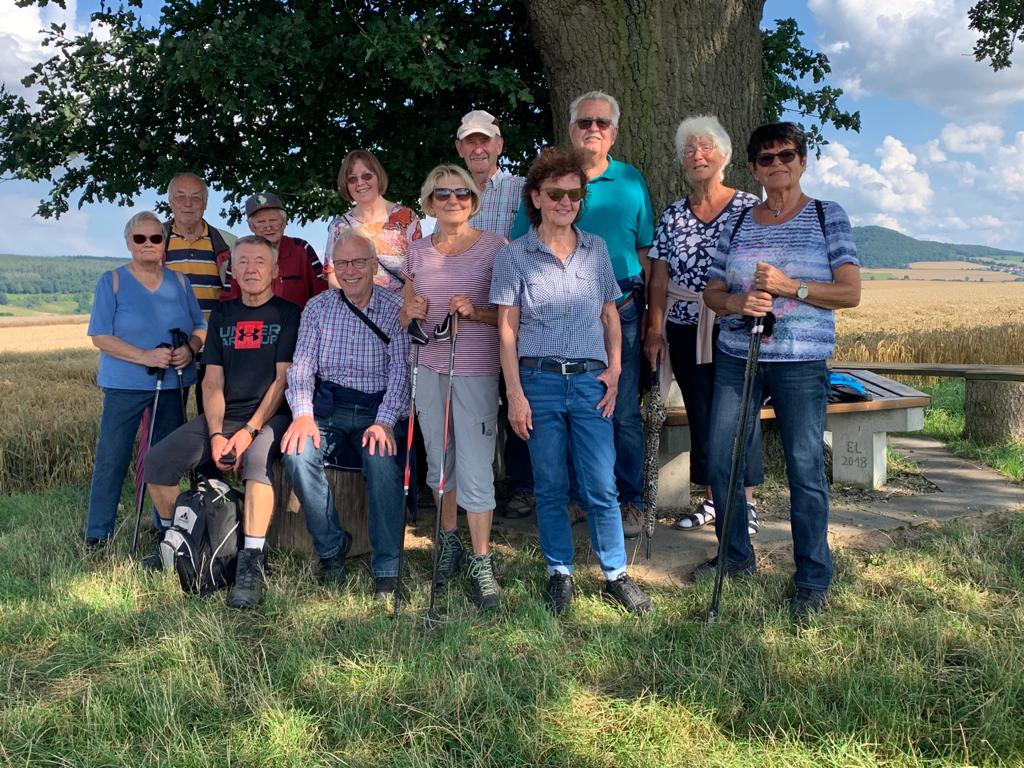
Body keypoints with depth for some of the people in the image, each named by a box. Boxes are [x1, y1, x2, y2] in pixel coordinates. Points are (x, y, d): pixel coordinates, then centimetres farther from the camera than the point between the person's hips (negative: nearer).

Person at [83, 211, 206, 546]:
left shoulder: (178, 282, 8)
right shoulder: (112, 282, -2)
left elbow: (201, 326, 10)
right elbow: (100, 336, -9)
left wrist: (190, 349, -12)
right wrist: (145, 357, -21)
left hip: (172, 384, 3)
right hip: (125, 384, -3)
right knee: (112, 459, -2)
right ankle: (97, 534, 8)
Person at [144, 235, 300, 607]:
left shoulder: (288, 315, 0)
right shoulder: (222, 315, 14)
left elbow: (283, 379, -7)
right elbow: (212, 381, 7)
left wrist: (250, 430, -17)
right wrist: (215, 434, -8)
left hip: (270, 415, -5)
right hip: (222, 415, 5)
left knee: (256, 460, -37)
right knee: (157, 462, -13)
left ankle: (252, 563, -31)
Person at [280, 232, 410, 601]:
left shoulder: (396, 308, -1)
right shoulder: (317, 307, 7)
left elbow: (400, 371, -7)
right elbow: (302, 366, 3)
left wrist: (384, 421, -22)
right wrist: (302, 413, -16)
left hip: (378, 407, -2)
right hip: (328, 404, 2)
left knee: (382, 460, -32)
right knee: (298, 454, -26)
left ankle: (387, 570, -20)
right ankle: (331, 546, -5)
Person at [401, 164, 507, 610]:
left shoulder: (494, 247, -3)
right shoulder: (418, 252, 9)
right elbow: (405, 317, 18)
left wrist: (476, 312, -19)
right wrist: (413, 313, -5)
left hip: (477, 372, -4)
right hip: (430, 369, 4)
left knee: (475, 470, -5)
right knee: (439, 462, 14)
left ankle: (481, 563, 7)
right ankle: (449, 542, 32)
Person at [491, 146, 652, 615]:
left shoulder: (596, 249, 8)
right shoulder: (514, 256, -1)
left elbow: (610, 315, 14)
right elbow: (507, 330, -2)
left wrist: (614, 370, 3)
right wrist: (515, 395, -7)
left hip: (590, 381, 2)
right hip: (539, 381, -1)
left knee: (601, 487, 1)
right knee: (550, 487, 7)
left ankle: (615, 574, 16)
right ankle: (559, 573, 22)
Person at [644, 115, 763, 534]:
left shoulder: (749, 206, 0)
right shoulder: (672, 215, 8)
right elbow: (659, 278, 6)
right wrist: (655, 330, 1)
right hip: (686, 328, 3)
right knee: (700, 415, 9)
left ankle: (746, 501, 12)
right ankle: (711, 499, 21)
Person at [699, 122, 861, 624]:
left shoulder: (828, 218, 3)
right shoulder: (738, 224, 11)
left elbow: (850, 292, -4)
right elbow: (711, 293, 11)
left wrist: (790, 286, -17)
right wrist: (738, 303, -11)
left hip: (801, 363, -4)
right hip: (736, 357, 4)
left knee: (805, 470, -4)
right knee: (719, 461, 5)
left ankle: (813, 582, 10)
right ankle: (737, 557, 26)